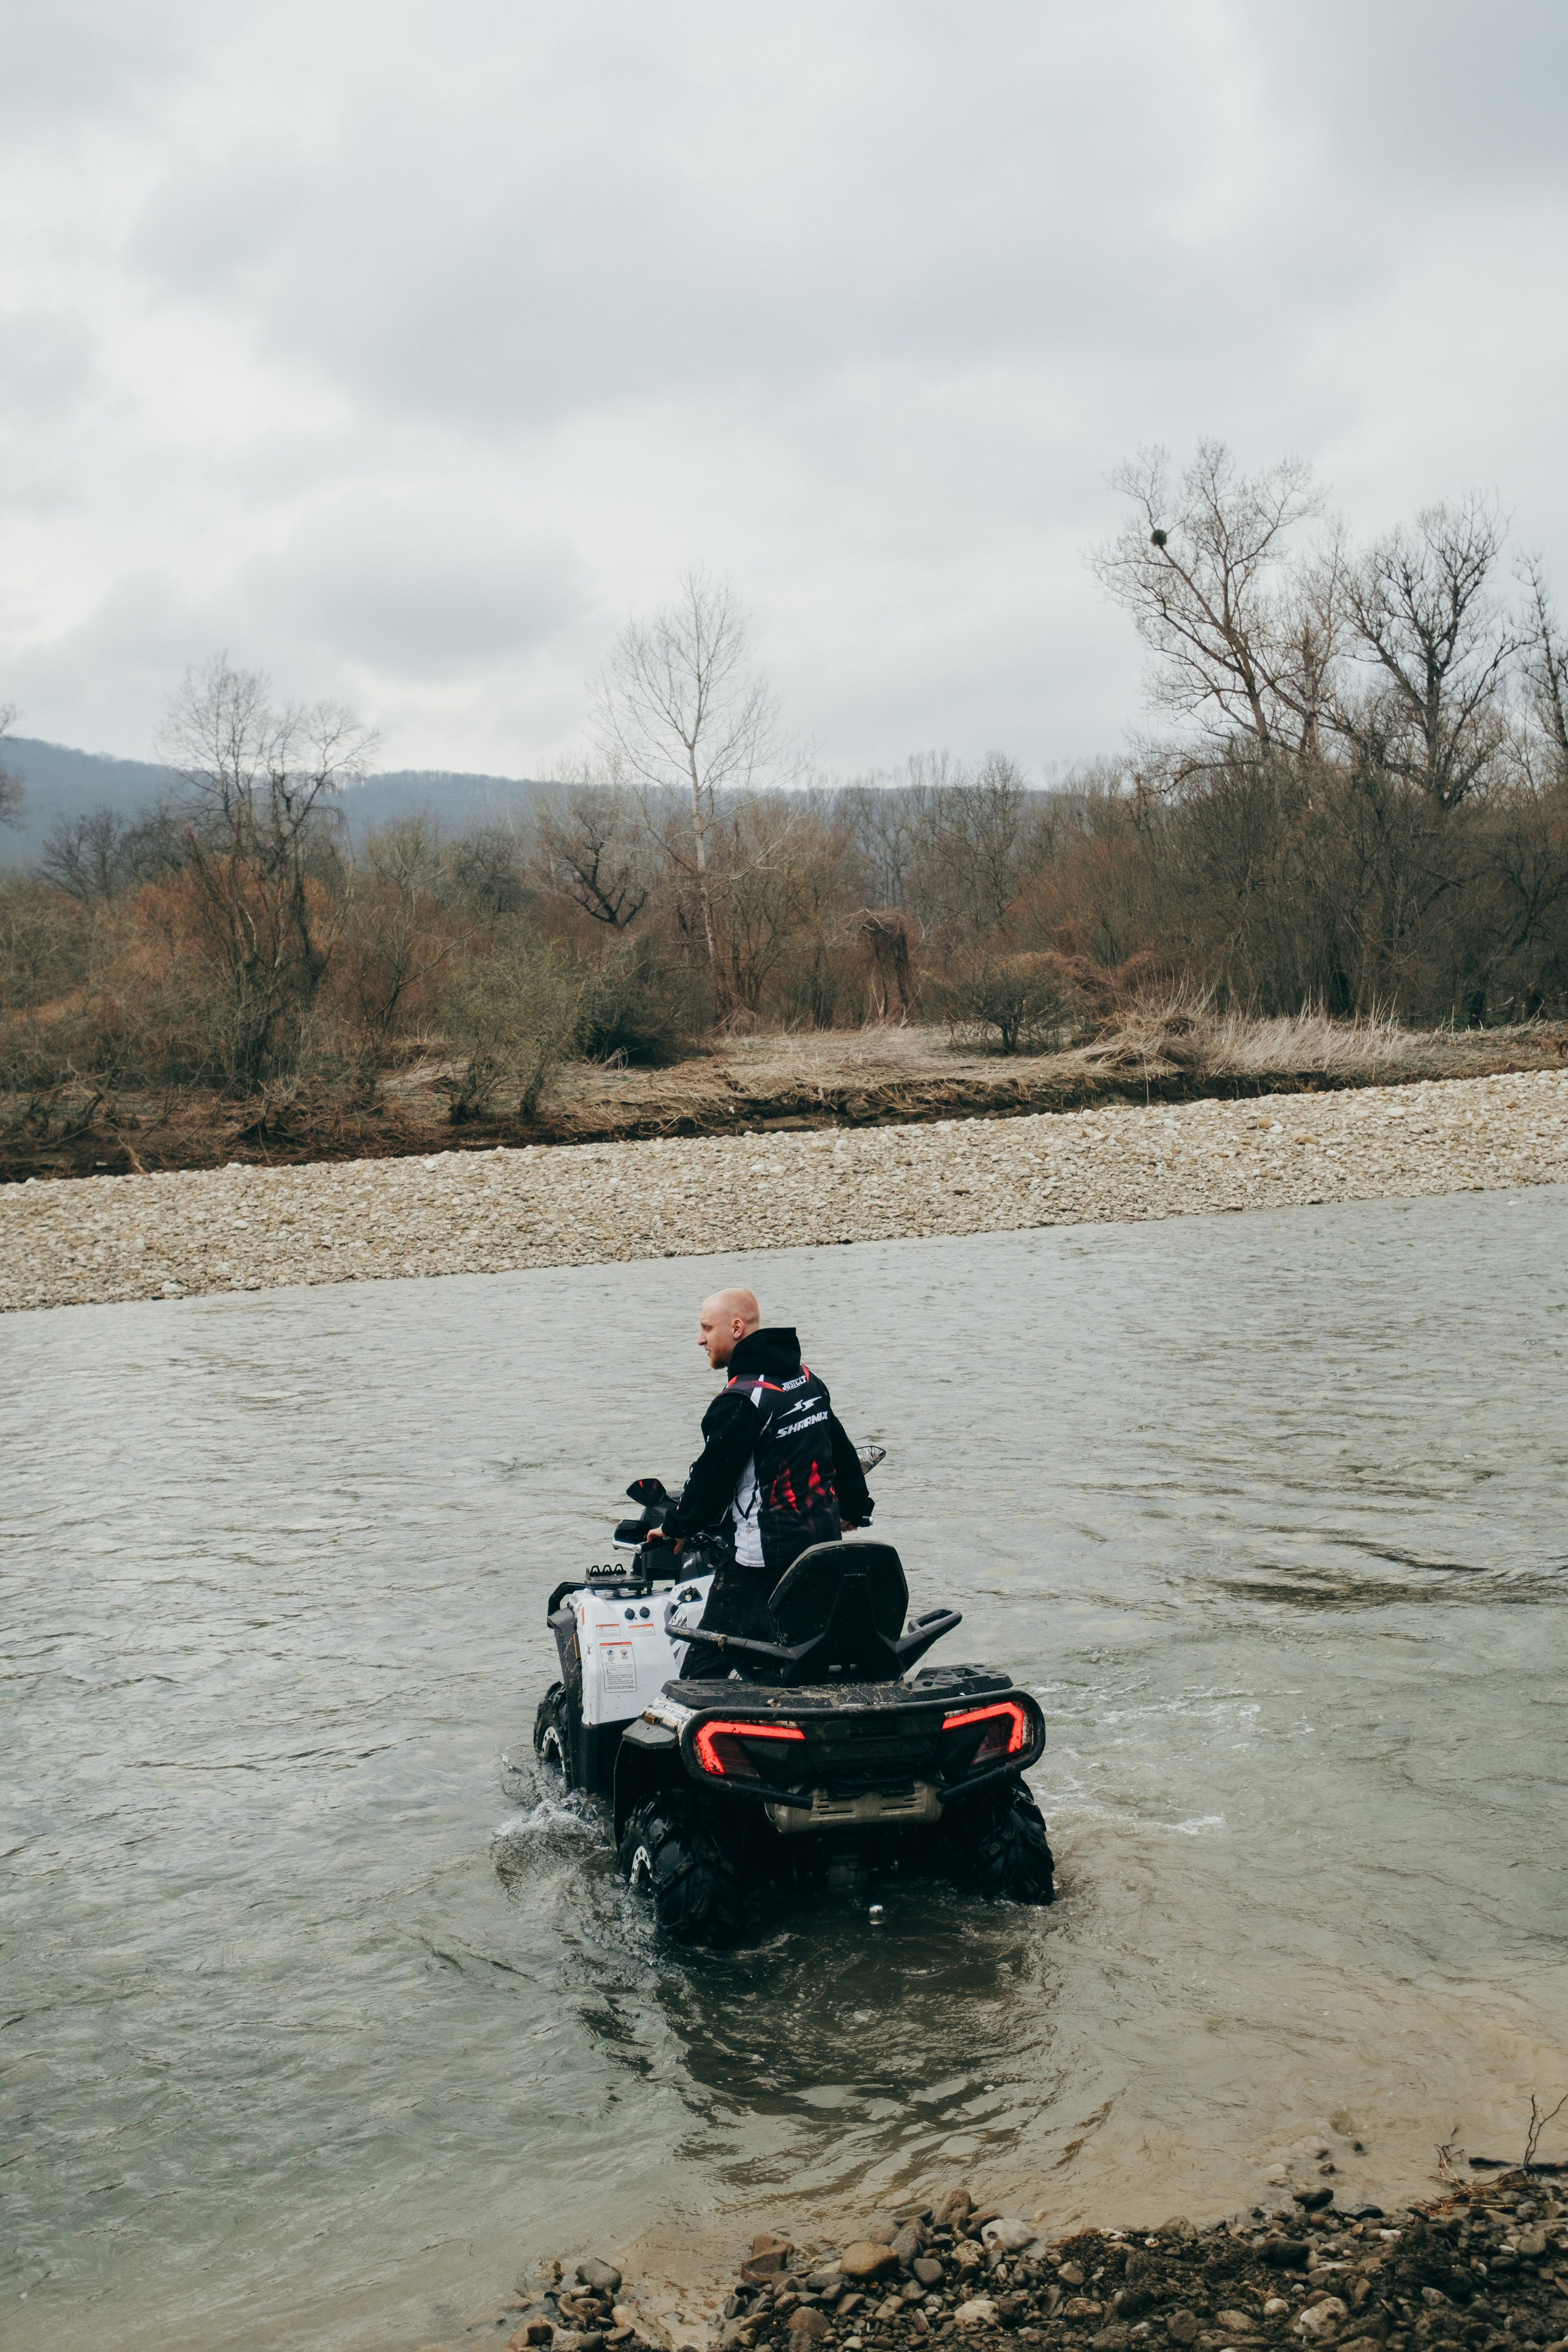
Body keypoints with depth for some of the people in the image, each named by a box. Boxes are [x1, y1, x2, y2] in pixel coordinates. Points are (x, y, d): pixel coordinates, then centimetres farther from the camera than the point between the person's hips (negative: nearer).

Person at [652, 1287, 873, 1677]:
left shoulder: (740, 1400, -17)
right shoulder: (807, 1379, 10)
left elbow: (713, 1473, -12)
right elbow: (840, 1449, 22)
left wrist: (677, 1528, 3)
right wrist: (855, 1507, 35)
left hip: (763, 1557, -9)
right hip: (824, 1542, 9)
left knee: (703, 1670, -7)